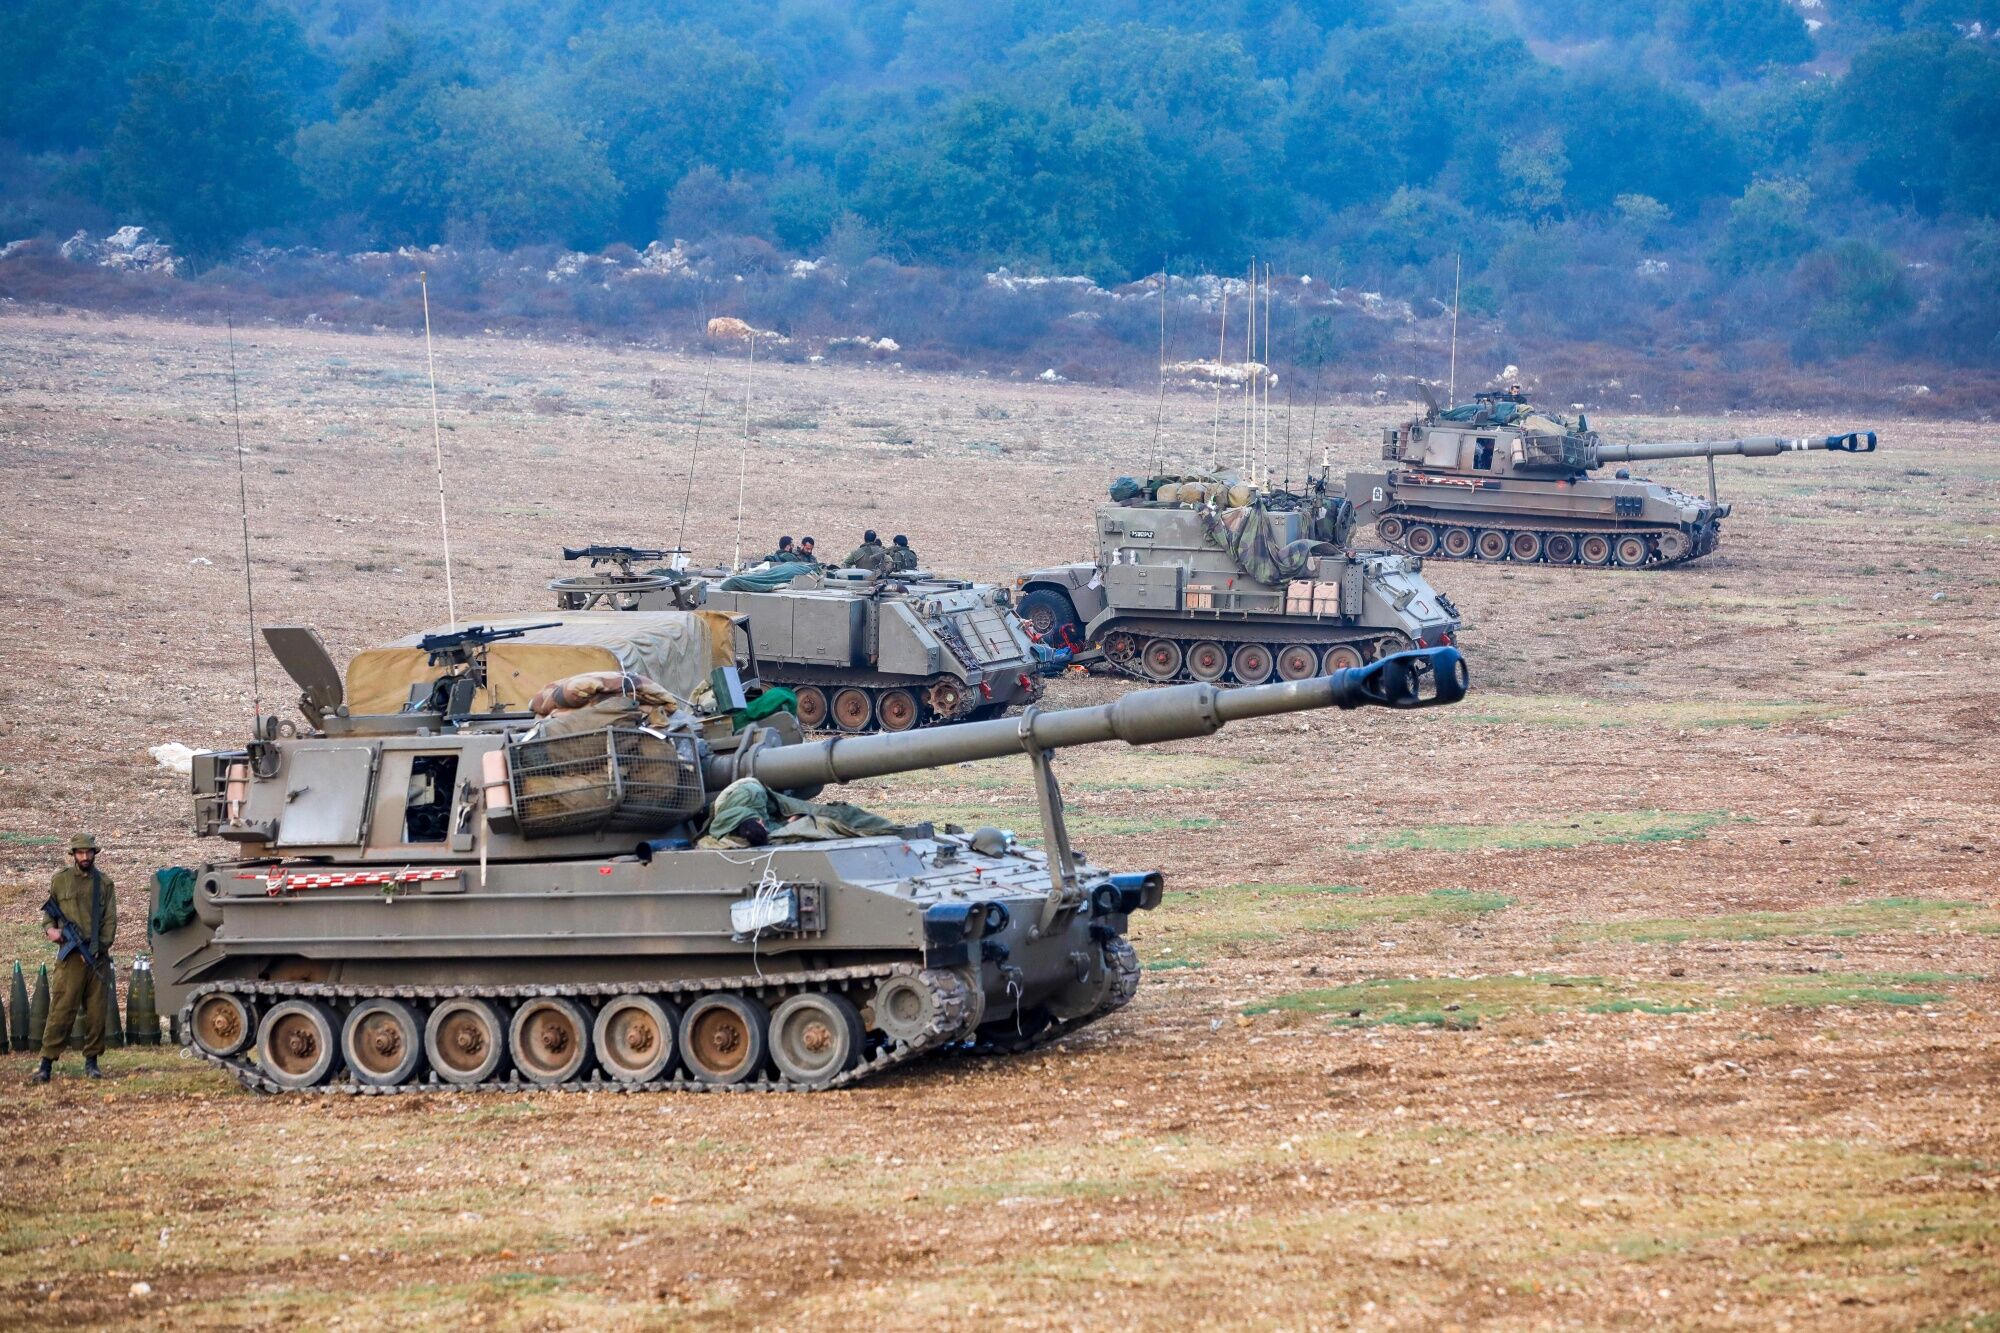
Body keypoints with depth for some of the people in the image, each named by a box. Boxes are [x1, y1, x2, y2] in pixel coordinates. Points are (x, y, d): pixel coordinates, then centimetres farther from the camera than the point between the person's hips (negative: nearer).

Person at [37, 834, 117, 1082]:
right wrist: (50, 928, -9)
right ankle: (46, 1063, -7)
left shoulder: (104, 882, 9)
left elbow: (110, 920, 5)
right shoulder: (60, 880, 6)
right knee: (61, 1010, -8)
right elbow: (48, 910, 13)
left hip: (98, 956, 2)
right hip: (70, 957, -2)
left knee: (97, 1012, 4)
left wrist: (98, 948, -7)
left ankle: (91, 1062, 13)